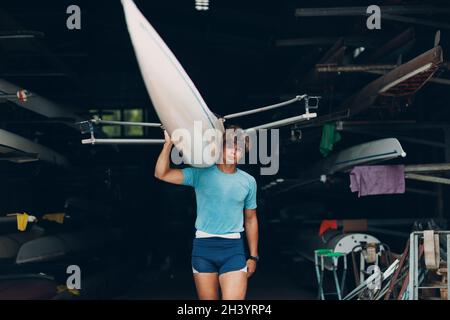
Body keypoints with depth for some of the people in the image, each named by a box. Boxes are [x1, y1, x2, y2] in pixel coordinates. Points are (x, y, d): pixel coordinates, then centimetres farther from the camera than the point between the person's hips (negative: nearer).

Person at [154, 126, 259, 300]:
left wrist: (253, 256, 13)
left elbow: (250, 219, 14)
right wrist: (169, 143, -18)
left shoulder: (248, 181, 5)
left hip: (233, 249, 0)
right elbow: (161, 174, -6)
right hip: (203, 246, 0)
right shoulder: (201, 173, 0)